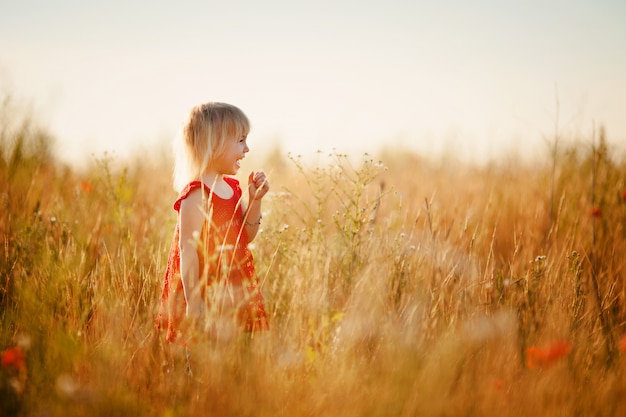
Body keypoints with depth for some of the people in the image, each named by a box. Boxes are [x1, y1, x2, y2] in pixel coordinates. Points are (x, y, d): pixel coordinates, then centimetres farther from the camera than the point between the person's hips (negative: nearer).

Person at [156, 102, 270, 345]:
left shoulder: (232, 188, 9)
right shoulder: (197, 195, -17)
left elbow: (246, 237, 16)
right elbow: (188, 251, -21)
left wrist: (255, 200, 1)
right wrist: (193, 303, -22)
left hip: (233, 293, 8)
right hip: (206, 297, -8)